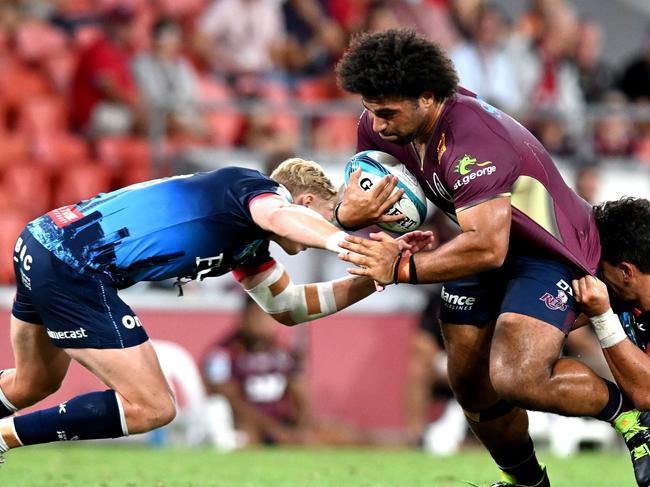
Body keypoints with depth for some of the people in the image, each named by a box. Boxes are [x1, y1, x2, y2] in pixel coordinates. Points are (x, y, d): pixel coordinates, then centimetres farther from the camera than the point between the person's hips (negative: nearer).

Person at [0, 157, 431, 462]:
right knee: (151, 409, -7)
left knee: (35, 384, 31)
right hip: (73, 270, -10)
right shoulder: (255, 185, -6)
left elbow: (287, 307, 32)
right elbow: (276, 216, -31)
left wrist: (372, 280, 25)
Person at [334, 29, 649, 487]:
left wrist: (403, 269, -40)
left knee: (516, 380, -27)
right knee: (470, 385, 9)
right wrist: (349, 211, -19)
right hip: (484, 245, 9)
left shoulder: (471, 141, -36)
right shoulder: (380, 127, -10)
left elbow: (487, 248, -42)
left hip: (550, 252, -9)